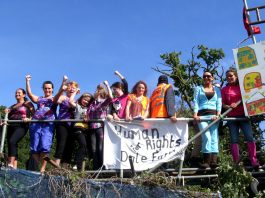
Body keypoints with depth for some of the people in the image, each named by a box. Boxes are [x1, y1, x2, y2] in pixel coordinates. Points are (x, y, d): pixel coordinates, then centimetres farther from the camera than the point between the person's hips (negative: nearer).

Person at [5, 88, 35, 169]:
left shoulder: (27, 104, 9)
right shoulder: (13, 106, 27)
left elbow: (34, 114, 0)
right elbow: (8, 117, 24)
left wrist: (28, 119, -18)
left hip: (21, 126, -7)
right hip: (11, 127, 7)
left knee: (12, 142, -28)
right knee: (11, 146, -2)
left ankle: (11, 164, -34)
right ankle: (14, 168, -4)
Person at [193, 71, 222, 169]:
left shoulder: (217, 89, 20)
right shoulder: (198, 89, 18)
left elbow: (219, 102, 8)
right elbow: (196, 102, 5)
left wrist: (218, 114, -9)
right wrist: (195, 114, -11)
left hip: (213, 115, 1)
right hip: (202, 115, -1)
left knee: (214, 138, -10)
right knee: (206, 137, -18)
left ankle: (214, 161, -18)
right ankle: (206, 161, -18)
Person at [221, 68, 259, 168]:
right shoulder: (224, 89, 10)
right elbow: (223, 104, 5)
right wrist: (229, 106, -15)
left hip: (244, 115, -1)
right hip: (231, 117, 1)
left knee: (249, 137, -10)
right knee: (234, 140, -1)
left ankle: (254, 162, -10)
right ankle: (236, 163, 0)